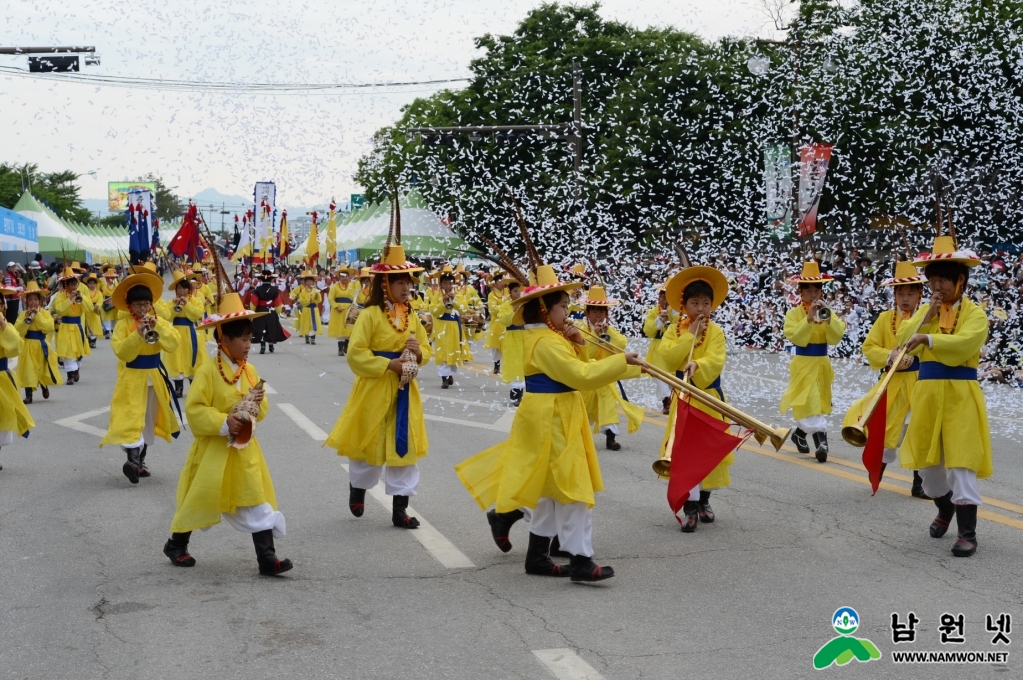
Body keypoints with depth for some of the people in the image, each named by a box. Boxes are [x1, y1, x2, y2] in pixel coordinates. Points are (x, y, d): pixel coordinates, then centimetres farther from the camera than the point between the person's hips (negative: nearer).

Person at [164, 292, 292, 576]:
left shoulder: (250, 371, 4)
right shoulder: (207, 371, -15)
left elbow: (261, 408, 12)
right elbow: (194, 409, -18)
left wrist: (258, 403, -10)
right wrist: (222, 423, -26)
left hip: (245, 448, 5)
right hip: (214, 448, -5)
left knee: (257, 499, -1)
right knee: (200, 498, 9)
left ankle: (267, 557, 0)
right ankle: (176, 545, 31)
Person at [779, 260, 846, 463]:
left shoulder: (826, 311, 6)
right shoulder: (794, 313, -5)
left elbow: (836, 337, -8)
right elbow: (796, 338, -19)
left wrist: (828, 318, -22)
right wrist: (809, 319, -26)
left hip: (822, 364, 5)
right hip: (804, 364, -5)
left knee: (818, 402, 13)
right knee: (810, 403, -14)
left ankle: (799, 433, 32)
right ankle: (821, 442, -17)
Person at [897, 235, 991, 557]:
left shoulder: (974, 313, -5)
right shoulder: (924, 310, 11)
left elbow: (963, 343, -24)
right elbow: (904, 340, -2)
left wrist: (927, 339, -37)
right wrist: (927, 317, -12)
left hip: (959, 395, -5)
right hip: (927, 392, 6)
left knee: (960, 461, -9)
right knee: (927, 458, 13)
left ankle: (968, 533, -5)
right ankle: (945, 509, 38)